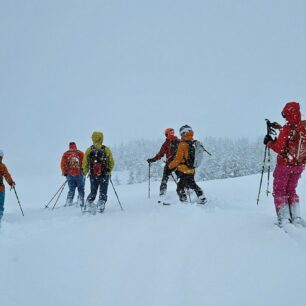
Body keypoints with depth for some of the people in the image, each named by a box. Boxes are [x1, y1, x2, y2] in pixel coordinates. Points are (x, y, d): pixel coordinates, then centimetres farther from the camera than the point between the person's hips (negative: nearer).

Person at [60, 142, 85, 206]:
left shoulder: (65, 154, 6)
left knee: (71, 190, 11)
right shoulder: (80, 153, 1)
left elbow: (62, 165, 2)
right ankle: (81, 203, -1)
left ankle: (68, 204, 2)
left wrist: (64, 173, 13)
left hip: (70, 175, 2)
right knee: (81, 190, 8)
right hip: (79, 174, -2)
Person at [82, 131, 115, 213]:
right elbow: (112, 163, 1)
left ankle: (89, 202, -3)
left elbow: (85, 164, 2)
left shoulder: (89, 150, -3)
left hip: (93, 176, 2)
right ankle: (101, 206, -4)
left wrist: (85, 173, 20)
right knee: (103, 193, 10)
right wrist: (109, 171, 19)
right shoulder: (106, 149, -6)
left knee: (93, 193, 18)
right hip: (104, 176, -1)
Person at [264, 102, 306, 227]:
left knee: (279, 191, 9)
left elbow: (280, 148, -21)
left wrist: (269, 142, -4)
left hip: (284, 164, -5)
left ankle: (284, 219, 1)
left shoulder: (286, 128, -20)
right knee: (291, 190, 21)